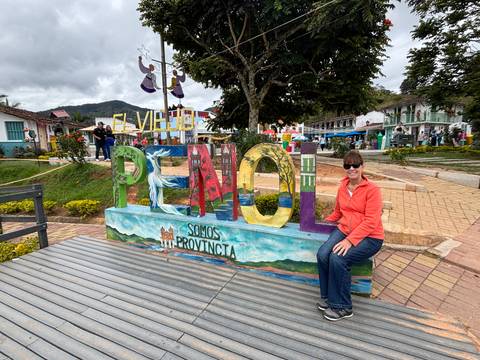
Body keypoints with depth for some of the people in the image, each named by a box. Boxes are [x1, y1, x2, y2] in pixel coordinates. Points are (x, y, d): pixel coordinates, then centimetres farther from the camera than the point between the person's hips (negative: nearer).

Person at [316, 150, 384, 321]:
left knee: (337, 258, -28)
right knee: (322, 254, -22)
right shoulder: (342, 188, 8)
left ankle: (342, 307, -5)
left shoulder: (372, 190, -10)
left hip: (369, 237, -5)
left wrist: (350, 240, -26)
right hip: (344, 230, 5)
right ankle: (327, 297, 2)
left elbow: (371, 222, -18)